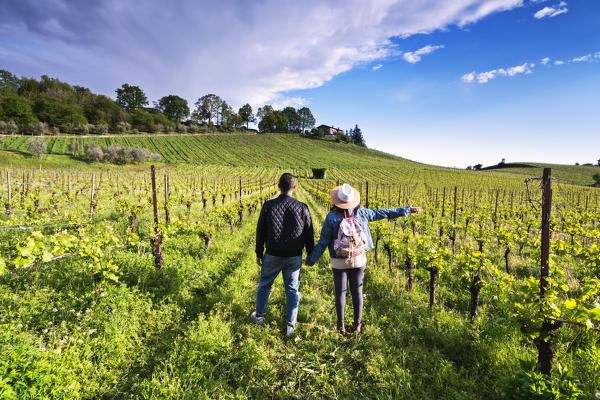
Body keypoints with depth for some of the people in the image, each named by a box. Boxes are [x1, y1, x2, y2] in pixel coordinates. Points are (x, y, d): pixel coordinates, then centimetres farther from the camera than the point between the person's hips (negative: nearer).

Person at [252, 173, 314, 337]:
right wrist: (310, 255, 11)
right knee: (292, 289, 14)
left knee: (264, 284, 22)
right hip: (294, 257, 0)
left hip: (273, 256, 0)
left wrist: (259, 253, 9)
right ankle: (291, 324, 21)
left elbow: (260, 232, -3)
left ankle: (259, 315, 40)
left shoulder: (268, 206, -11)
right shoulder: (302, 208, -11)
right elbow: (309, 234, -4)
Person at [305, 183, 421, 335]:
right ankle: (357, 325, 25)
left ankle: (341, 325, 21)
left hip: (339, 262, -2)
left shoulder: (331, 217, -16)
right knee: (357, 291, 14)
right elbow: (382, 213, 1)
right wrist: (406, 210, 13)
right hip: (358, 260, 2)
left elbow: (323, 242, -11)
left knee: (340, 292, 11)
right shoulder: (361, 212, -9)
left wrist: (312, 258, 3)